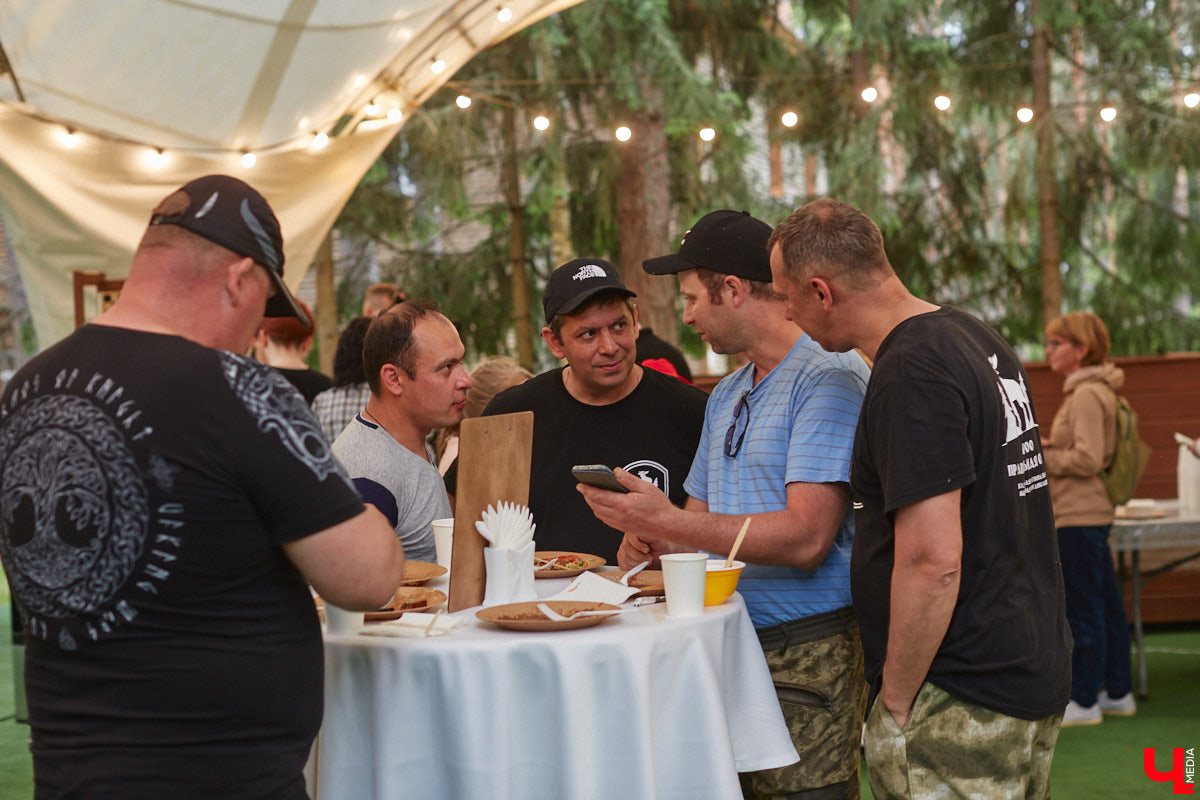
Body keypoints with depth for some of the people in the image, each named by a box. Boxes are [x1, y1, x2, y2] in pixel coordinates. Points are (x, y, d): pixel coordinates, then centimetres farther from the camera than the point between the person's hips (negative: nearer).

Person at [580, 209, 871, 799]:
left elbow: (805, 537, -19)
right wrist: (650, 540, -1)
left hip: (808, 656, -8)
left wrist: (668, 523, -20)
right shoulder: (726, 396, 20)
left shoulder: (828, 379, -11)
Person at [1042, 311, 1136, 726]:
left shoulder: (1087, 395, -17)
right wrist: (1049, 445, 8)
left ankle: (1084, 701, 2)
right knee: (1106, 605, 14)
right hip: (1090, 513, 11)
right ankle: (1117, 692, 22)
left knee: (1082, 609, -4)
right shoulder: (1091, 390, 15)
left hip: (1080, 518, -11)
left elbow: (1087, 459, -22)